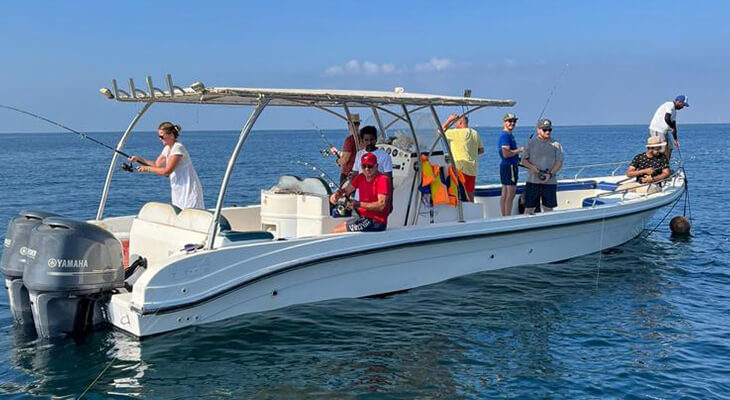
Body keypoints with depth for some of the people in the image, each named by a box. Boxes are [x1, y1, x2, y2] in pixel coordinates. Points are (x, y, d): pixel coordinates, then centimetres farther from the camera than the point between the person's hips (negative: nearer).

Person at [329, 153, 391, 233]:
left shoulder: (383, 180, -16)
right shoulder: (361, 177, 9)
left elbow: (382, 205, -25)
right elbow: (346, 190, 15)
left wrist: (360, 204, -30)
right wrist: (337, 194, -8)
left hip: (376, 222, -9)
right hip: (363, 217, 9)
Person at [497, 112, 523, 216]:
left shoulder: (508, 135, 17)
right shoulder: (506, 135, -15)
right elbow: (506, 154, -25)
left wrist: (517, 157, 17)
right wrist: (519, 150, -14)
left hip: (505, 166, 11)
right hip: (509, 166, -11)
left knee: (504, 194, 11)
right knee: (510, 195, -9)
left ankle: (504, 218, 15)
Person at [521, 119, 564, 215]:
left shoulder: (556, 145, 6)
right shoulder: (530, 143, 5)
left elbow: (559, 162, 3)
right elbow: (523, 160, 6)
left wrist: (550, 174, -13)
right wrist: (531, 167, -15)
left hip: (550, 182, 1)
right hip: (532, 181, -1)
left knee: (548, 209, 5)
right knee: (529, 208, 0)